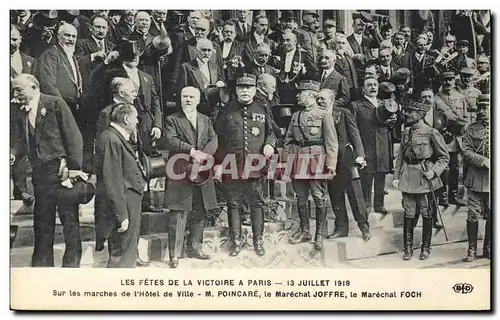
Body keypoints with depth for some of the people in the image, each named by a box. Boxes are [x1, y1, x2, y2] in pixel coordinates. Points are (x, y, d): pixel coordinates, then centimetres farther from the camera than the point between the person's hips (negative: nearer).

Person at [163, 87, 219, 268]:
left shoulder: (206, 120, 18)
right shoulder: (172, 120, 4)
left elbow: (213, 141, 5)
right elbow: (171, 141, -12)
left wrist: (202, 156, -13)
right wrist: (192, 152, -23)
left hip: (201, 173, 5)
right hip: (180, 173, -5)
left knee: (199, 213, 11)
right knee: (178, 215, -8)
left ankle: (195, 248, 24)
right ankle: (174, 255, -5)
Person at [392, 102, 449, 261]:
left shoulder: (431, 132, -7)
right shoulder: (406, 132, 9)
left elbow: (445, 157, -2)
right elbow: (400, 157, 13)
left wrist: (433, 171, -14)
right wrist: (396, 176, 6)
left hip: (424, 177, -4)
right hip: (407, 177, 4)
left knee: (426, 212, 5)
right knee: (408, 212, 5)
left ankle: (426, 247, 18)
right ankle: (408, 247, 14)